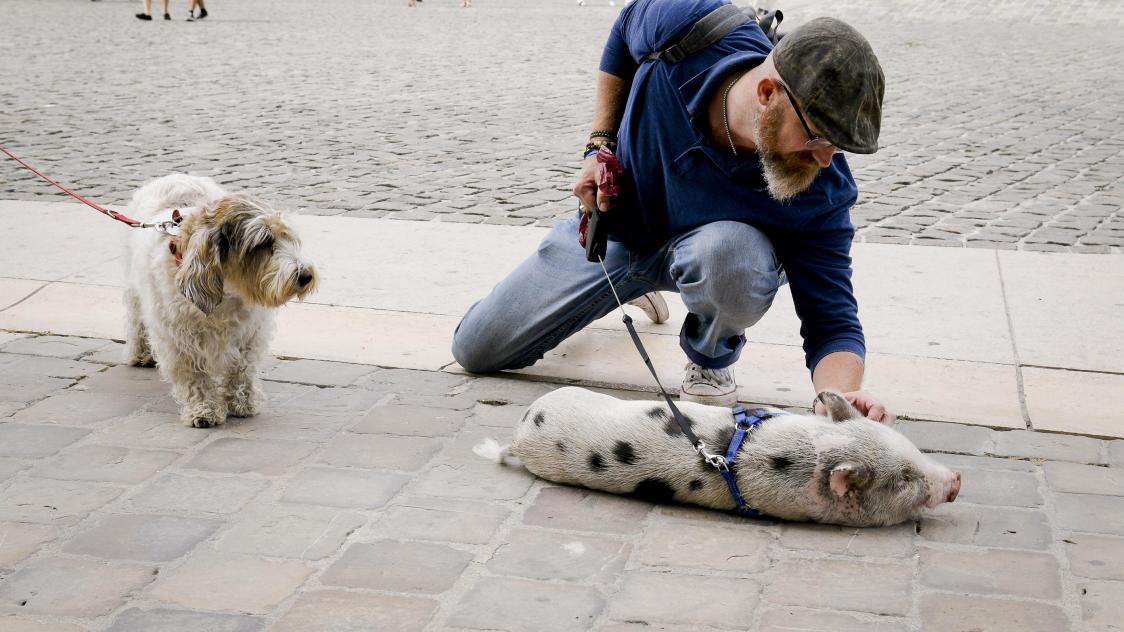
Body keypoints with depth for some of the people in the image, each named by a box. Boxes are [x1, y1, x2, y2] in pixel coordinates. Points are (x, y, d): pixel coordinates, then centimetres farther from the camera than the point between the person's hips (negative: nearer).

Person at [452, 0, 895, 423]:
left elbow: (832, 320, -32)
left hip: (702, 249, -3)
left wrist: (840, 394, -55)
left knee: (730, 252, -42)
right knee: (475, 351, 7)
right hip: (614, 225, 3)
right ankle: (631, 282, 31)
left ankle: (711, 358, -6)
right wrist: (601, 144, -13)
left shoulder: (822, 193, -35)